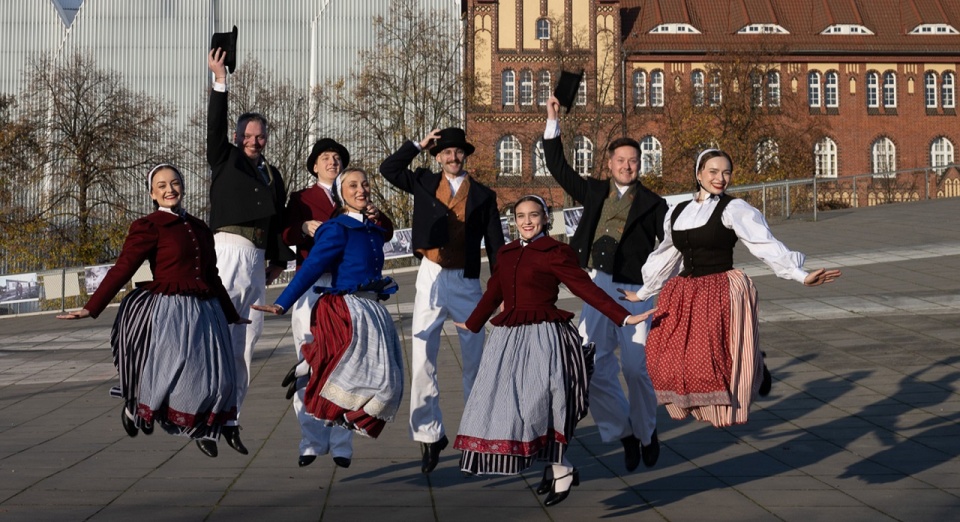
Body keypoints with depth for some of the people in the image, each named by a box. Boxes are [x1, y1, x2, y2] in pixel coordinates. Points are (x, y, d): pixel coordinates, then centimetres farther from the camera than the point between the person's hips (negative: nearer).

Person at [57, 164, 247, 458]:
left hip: (205, 312, 6)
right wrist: (91, 309, -19)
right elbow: (122, 270, -10)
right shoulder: (149, 227, -3)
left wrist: (232, 315, 31)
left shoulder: (199, 228, 16)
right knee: (168, 375, -6)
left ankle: (202, 430, 25)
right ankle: (135, 408, 26)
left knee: (216, 378, 2)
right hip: (168, 313, -6)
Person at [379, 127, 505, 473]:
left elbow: (495, 244, 5)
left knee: (475, 360, 7)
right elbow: (388, 169, 5)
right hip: (431, 279, 1)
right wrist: (419, 145, 2)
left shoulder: (483, 195, 5)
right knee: (422, 359, -5)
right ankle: (429, 435, 1)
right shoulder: (424, 183, 9)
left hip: (467, 282, 0)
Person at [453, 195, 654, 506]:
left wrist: (624, 318, -15)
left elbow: (586, 289, -8)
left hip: (543, 338, -6)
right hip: (508, 339, 6)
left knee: (536, 404, -15)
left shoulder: (555, 252, -4)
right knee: (505, 403, 3)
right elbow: (493, 293, 24)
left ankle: (561, 469, 0)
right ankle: (555, 467, 14)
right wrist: (471, 324, 35)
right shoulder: (507, 253, 13)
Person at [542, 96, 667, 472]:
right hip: (596, 288, 3)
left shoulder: (652, 203, 9)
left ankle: (646, 433, 17)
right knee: (592, 368, -5)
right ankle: (624, 432, 12)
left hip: (633, 289, -3)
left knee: (636, 369, -6)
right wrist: (552, 121, 17)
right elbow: (558, 168, 22)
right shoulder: (595, 192, 17)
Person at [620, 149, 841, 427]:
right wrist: (641, 293, 32)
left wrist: (802, 276, -24)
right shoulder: (677, 213, 13)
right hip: (684, 294, 5)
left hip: (723, 294, -5)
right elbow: (666, 257, 26)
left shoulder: (733, 209, -3)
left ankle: (754, 366, 18)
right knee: (670, 358, -7)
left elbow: (766, 245, -12)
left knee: (718, 359, -15)